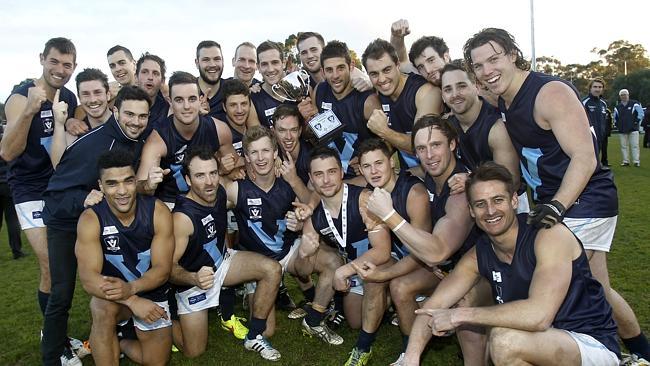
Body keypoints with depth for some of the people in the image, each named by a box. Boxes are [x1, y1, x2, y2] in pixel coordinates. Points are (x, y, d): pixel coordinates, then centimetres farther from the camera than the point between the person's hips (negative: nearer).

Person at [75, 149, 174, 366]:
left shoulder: (158, 211, -18)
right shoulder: (90, 219, -19)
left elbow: (163, 269, -17)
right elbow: (88, 278, -25)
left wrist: (131, 288, -37)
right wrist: (132, 301, -38)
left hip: (151, 293, 2)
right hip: (113, 294, -1)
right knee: (103, 308, -35)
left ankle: (119, 345, 28)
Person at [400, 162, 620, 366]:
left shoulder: (551, 235, -21)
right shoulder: (478, 255, -2)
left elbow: (538, 315, -32)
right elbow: (433, 307, -3)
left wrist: (459, 315, -25)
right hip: (544, 340, 7)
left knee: (504, 339, -29)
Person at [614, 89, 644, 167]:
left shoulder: (635, 104, -1)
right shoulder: (617, 107, 11)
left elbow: (641, 114, 0)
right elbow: (615, 118, 23)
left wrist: (637, 123, -4)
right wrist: (617, 125, 10)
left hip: (633, 129, -4)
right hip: (622, 130, 4)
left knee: (634, 145, -6)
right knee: (624, 146, 5)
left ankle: (636, 161, -3)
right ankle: (626, 161, 11)